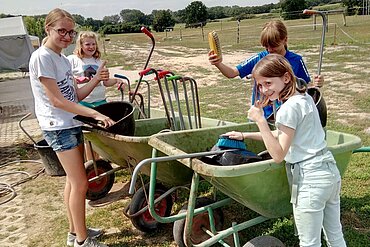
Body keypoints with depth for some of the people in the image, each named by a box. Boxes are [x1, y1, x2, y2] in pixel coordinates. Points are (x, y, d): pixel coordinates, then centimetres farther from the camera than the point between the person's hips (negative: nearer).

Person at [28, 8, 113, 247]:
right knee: (80, 182, -6)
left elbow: (76, 95, 9)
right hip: (58, 127, -9)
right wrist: (95, 114, -23)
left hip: (72, 124, 9)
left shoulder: (64, 60, 12)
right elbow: (56, 100, -19)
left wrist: (96, 79, -6)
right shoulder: (42, 57, -14)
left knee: (73, 179, 14)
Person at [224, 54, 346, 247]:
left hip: (310, 180, -9)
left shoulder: (289, 108, -19)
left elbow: (278, 155, -17)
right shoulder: (306, 98, 10)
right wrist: (244, 135, 17)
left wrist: (260, 120, -20)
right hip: (331, 171, 9)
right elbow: (281, 135, 18)